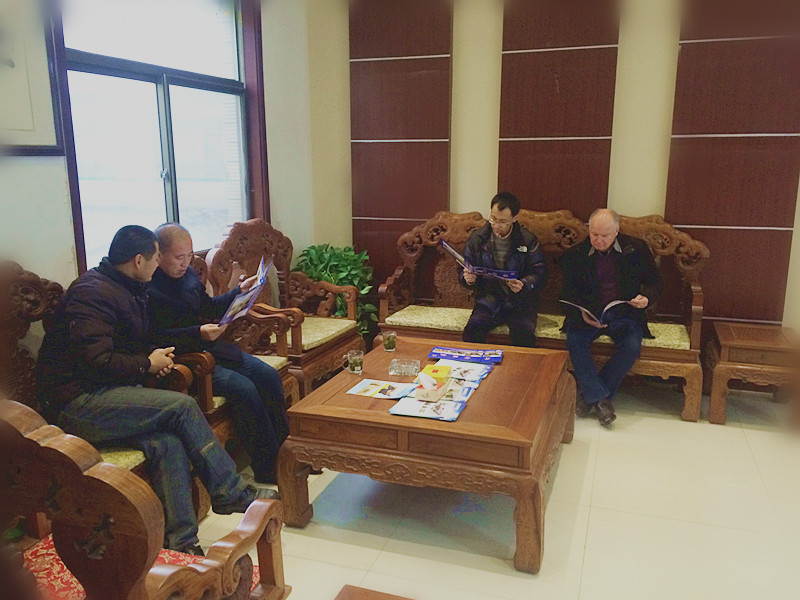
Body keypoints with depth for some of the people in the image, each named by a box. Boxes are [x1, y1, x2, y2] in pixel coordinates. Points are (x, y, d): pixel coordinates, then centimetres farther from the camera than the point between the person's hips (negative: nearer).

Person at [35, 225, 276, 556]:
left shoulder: (129, 291, 17)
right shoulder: (93, 291, -14)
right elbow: (96, 360, -24)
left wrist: (156, 356, 8)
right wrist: (147, 364, -9)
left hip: (102, 396, 9)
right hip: (76, 402, -9)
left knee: (167, 442, -19)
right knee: (182, 406, -21)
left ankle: (181, 542, -17)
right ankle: (230, 492, -9)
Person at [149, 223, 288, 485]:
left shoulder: (187, 273, 11)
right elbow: (156, 338, -21)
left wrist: (240, 291, 11)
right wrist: (198, 333, -29)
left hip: (208, 346, 9)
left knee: (268, 375, -5)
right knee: (243, 388, -25)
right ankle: (268, 471, -11)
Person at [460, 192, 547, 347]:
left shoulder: (528, 240, 1)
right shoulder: (477, 238, 7)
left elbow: (539, 272, 0)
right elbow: (464, 268, 13)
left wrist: (523, 285, -21)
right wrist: (468, 278, -12)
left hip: (519, 301, -1)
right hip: (488, 300, 1)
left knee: (524, 334, -30)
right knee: (471, 331, -28)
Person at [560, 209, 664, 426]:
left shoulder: (636, 249, 3)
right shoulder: (575, 255, 3)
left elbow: (655, 282, 11)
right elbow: (568, 293, 3)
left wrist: (646, 298, -13)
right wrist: (582, 313, -17)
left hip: (625, 313, 0)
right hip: (589, 313, 0)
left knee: (632, 345, -29)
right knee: (574, 339, -29)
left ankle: (591, 395, -14)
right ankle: (599, 398, -18)